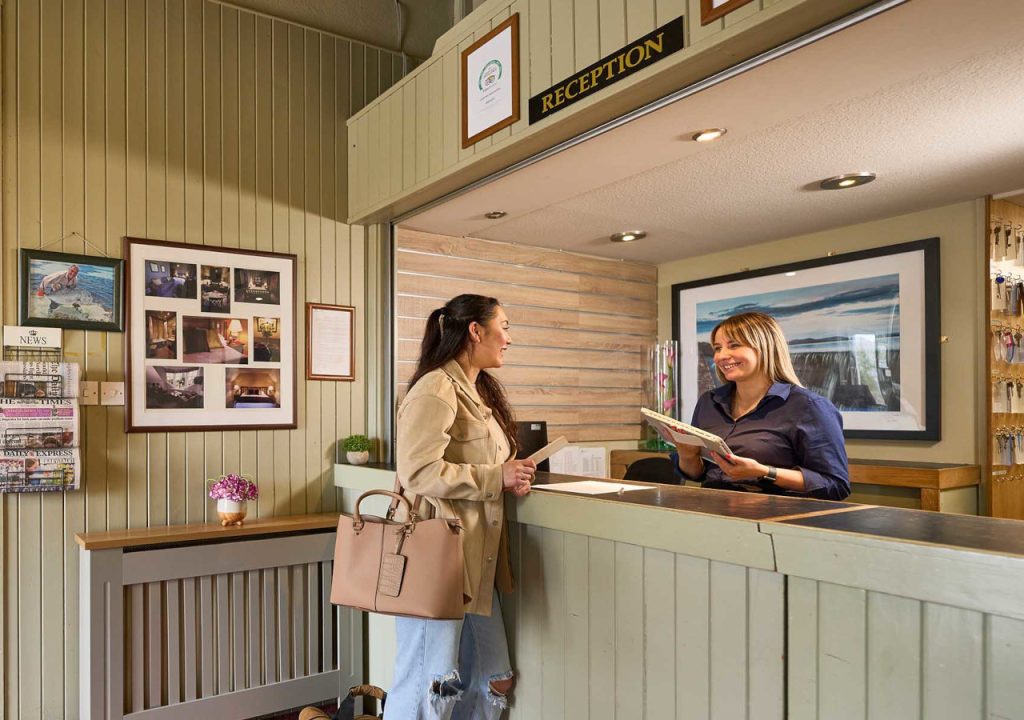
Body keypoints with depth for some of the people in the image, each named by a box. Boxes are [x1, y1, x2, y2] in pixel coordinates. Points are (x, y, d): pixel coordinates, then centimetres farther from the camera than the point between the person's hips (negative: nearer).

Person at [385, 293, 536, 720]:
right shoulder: (435, 390, -14)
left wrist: (511, 475, 8)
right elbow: (419, 471, -23)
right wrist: (497, 477, -16)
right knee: (430, 684, 1)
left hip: (476, 560, 10)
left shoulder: (479, 390, 17)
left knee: (490, 680, 13)